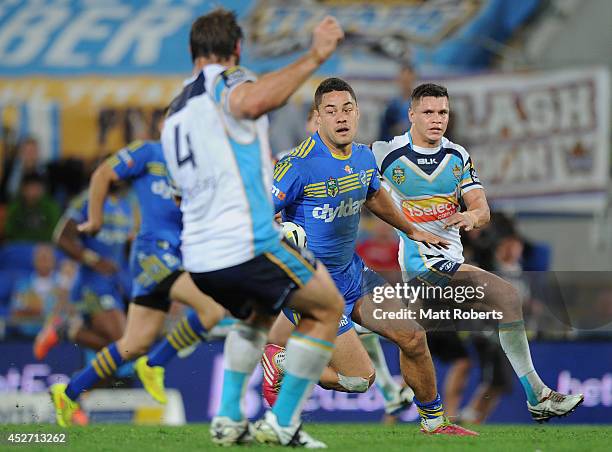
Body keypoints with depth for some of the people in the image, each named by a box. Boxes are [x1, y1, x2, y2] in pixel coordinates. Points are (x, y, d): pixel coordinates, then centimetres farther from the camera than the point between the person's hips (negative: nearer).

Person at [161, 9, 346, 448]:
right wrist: (314, 57, -30)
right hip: (248, 247, -8)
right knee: (328, 308, 12)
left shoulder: (174, 115, 20)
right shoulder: (225, 81, -6)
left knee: (257, 315, 35)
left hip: (199, 258, 8)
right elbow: (253, 102, -33)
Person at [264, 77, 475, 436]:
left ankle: (434, 423, 27)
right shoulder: (299, 165, -24)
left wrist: (412, 231, 35)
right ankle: (284, 362, 14)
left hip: (352, 271, 7)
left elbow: (374, 197, 24)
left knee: (412, 337, 6)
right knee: (361, 378, -9)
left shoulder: (364, 157, 1)